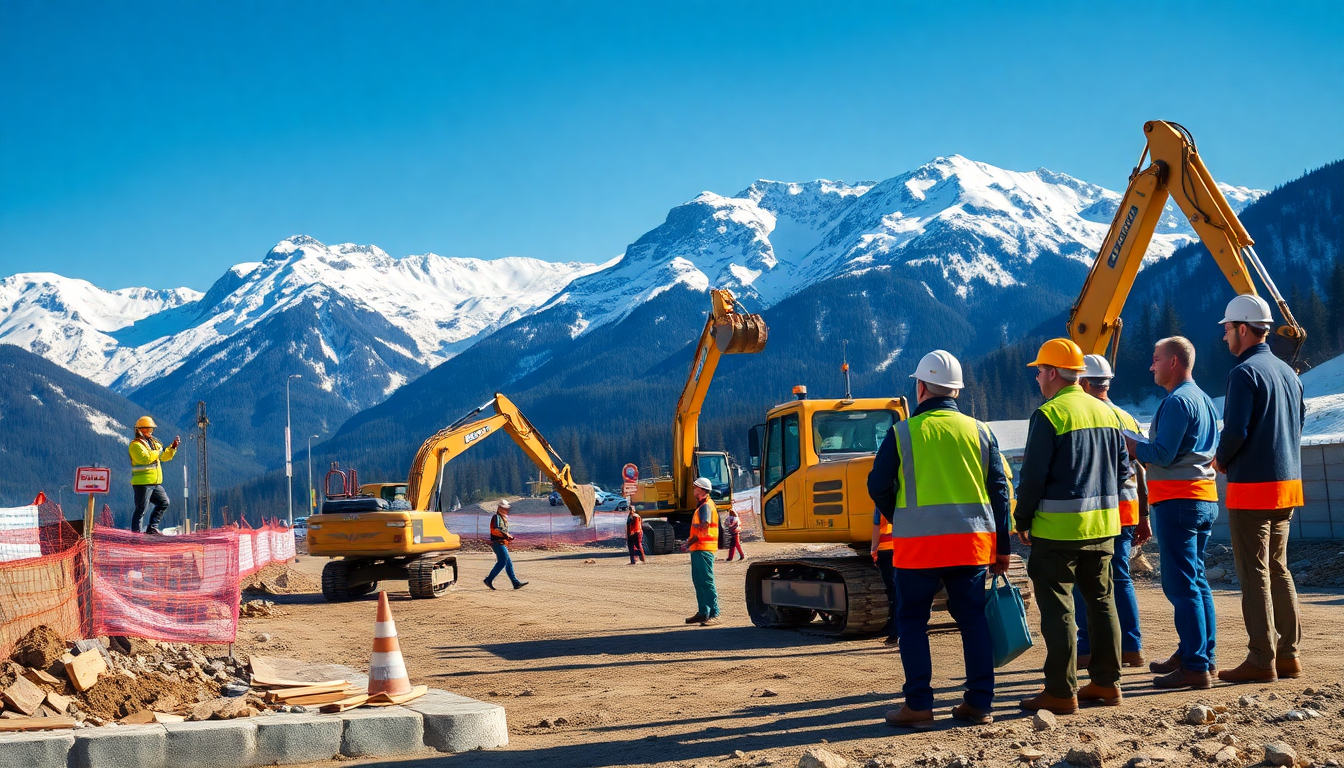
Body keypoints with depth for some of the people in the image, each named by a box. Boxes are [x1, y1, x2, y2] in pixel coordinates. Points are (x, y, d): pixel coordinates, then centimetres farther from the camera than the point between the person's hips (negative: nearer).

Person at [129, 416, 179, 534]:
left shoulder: (154, 443, 19)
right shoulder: (136, 445, -9)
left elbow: (165, 457, 21)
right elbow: (145, 458, -25)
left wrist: (173, 447, 7)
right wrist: (159, 452, -16)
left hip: (155, 483, 9)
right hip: (142, 483, -9)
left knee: (164, 503, 12)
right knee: (141, 509, -6)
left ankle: (152, 528, 16)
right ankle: (135, 532, -1)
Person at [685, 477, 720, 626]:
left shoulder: (706, 506, -13)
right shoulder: (701, 505, 19)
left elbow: (704, 528, -21)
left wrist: (691, 541, -9)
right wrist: (691, 541, 8)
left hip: (704, 549, -10)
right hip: (698, 549, 10)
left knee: (707, 582, -11)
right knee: (699, 581, 14)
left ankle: (714, 615, -11)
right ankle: (703, 612, 21)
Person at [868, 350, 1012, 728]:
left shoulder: (902, 433, -3)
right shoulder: (980, 432, 6)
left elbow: (878, 487, 1)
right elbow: (1000, 491, 7)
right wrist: (1001, 549, 13)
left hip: (918, 543, -3)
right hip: (973, 541, 3)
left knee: (912, 621, 7)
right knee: (973, 618, 12)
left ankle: (918, 706, 3)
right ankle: (980, 703, 13)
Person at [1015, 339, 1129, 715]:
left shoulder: (1049, 415, -12)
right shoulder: (1106, 412, 11)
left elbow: (1033, 476, -13)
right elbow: (1123, 469, 15)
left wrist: (1023, 522, -3)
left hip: (1057, 528, -7)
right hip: (1102, 525, 7)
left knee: (1057, 608, -3)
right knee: (1101, 601, 15)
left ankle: (1061, 691, -1)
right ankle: (1106, 682, 20)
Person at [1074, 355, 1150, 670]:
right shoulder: (1127, 418, 12)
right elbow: (1139, 470, 14)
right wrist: (1143, 517, 19)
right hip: (1128, 510, 7)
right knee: (1120, 579, 12)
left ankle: (1087, 650, 1)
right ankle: (1131, 648, 11)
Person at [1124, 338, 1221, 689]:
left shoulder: (1178, 402, -14)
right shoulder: (1203, 399, 17)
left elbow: (1162, 455, -18)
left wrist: (1124, 442, -9)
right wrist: (1141, 453, 17)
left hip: (1178, 500, -10)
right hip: (1204, 499, 10)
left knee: (1181, 584, -9)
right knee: (1196, 582, 15)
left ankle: (1195, 666, -11)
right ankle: (1201, 655, 21)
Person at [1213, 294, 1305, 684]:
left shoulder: (1245, 373, -14)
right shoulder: (1288, 372, 12)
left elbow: (1235, 430, -21)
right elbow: (1298, 425, 18)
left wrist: (1221, 460, -3)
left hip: (1252, 487, -8)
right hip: (1287, 483, 8)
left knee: (1255, 575, -4)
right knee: (1278, 569, 15)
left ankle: (1261, 660, -3)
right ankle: (1288, 653, 18)